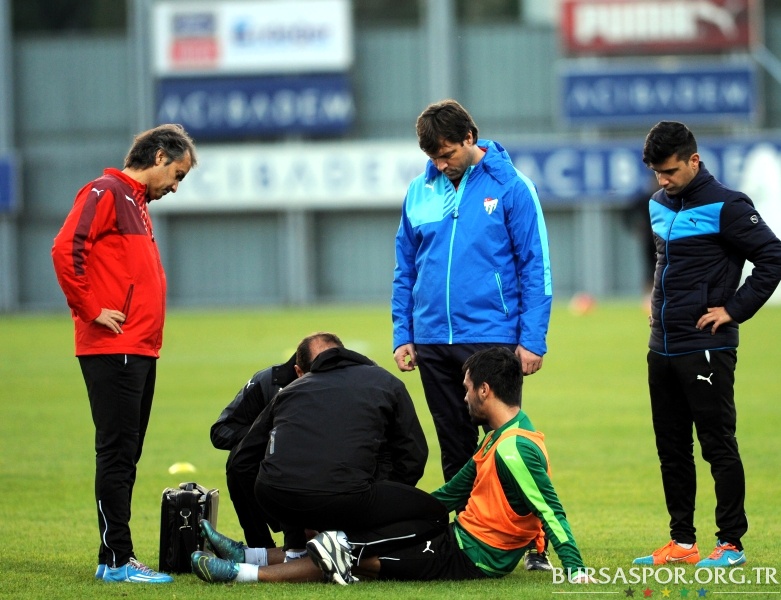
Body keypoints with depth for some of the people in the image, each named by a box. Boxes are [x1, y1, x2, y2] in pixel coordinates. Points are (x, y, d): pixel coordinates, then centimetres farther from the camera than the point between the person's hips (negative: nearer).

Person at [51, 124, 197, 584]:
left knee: (126, 455, 10)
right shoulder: (105, 193, -8)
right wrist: (91, 310, -16)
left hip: (141, 351, 10)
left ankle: (119, 556, 13)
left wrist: (147, 327, 15)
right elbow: (66, 249, -20)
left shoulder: (138, 203, 21)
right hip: (113, 350, -10)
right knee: (117, 452, -9)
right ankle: (116, 560, -8)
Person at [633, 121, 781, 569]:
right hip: (663, 348, 8)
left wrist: (734, 309, -14)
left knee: (718, 446, -3)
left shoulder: (725, 206, -12)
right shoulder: (660, 205, 12)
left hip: (706, 349, -8)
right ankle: (682, 542, 17)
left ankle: (731, 544, 3)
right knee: (672, 448, 11)